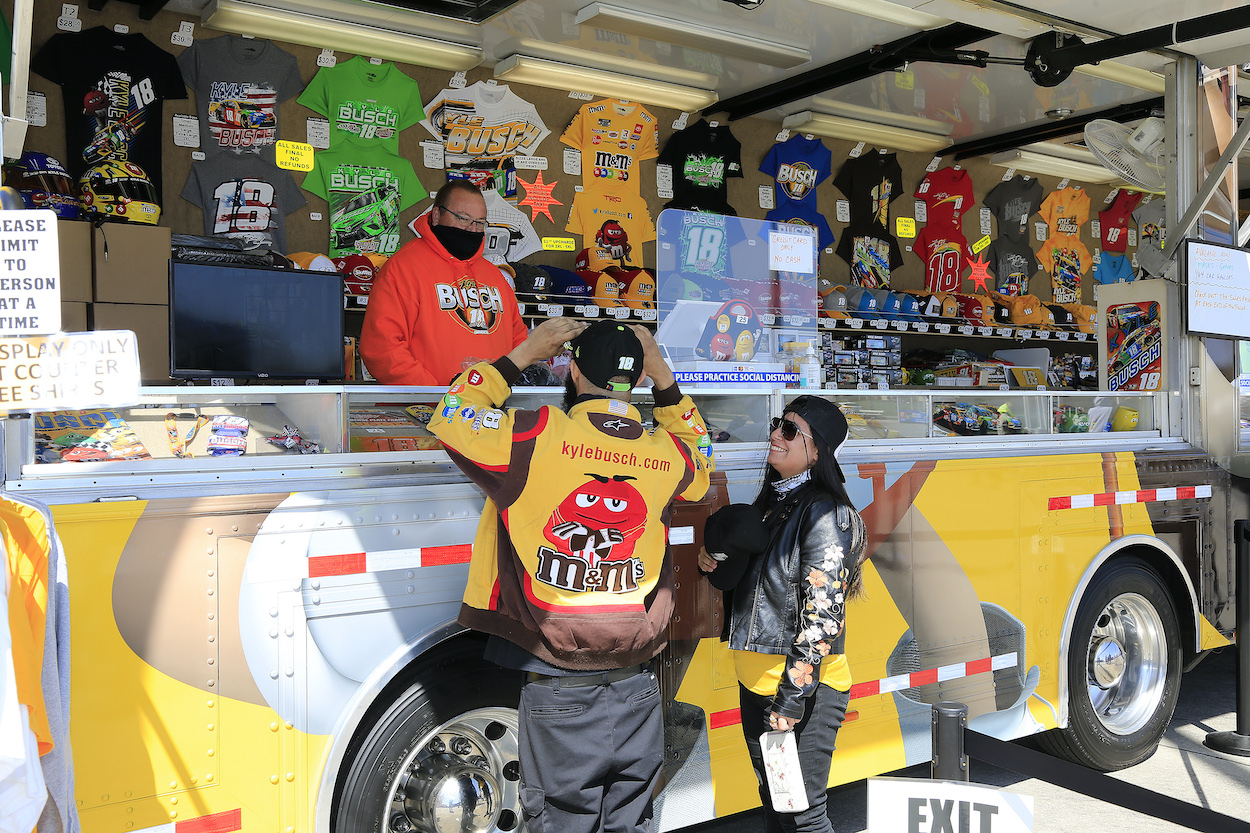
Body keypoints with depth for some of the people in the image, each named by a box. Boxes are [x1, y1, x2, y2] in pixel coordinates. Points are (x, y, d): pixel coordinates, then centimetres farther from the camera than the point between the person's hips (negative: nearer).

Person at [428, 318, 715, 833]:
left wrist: (522, 354, 5)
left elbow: (450, 419, 2)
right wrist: (664, 378, 17)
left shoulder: (539, 437, -14)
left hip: (560, 693, -3)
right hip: (637, 690, 4)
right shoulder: (666, 454, -2)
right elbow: (701, 463, 24)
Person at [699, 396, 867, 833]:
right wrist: (715, 563, 1)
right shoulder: (770, 502, 10)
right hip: (754, 679, 8)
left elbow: (822, 615, -20)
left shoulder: (825, 514, -15)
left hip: (805, 685, -8)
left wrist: (791, 697, -21)